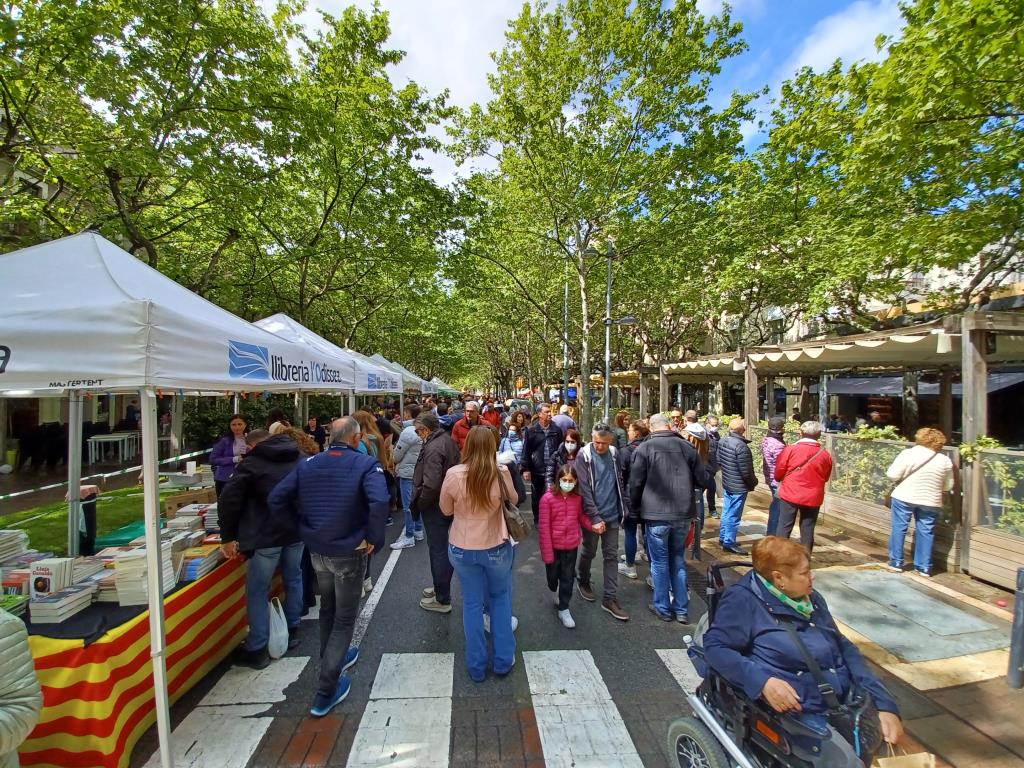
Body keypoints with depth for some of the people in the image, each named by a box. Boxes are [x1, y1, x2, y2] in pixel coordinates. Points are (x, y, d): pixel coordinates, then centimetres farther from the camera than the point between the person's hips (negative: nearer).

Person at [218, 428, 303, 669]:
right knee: (293, 580, 20)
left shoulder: (252, 463, -3)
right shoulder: (298, 460, 13)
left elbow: (228, 501, -10)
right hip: (297, 531, 5)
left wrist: (228, 537, -2)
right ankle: (292, 630, 32)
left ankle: (256, 650, 13)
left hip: (266, 535, -5)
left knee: (257, 592, 7)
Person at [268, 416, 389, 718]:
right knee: (344, 618, 11)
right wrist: (374, 538, -19)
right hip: (349, 553, -5)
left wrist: (301, 526, 7)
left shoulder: (307, 464, -1)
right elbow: (379, 502, -34)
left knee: (327, 609, 27)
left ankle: (332, 659, 48)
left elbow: (276, 499, -1)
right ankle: (326, 692, 17)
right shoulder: (366, 464, -18)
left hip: (317, 550, 6)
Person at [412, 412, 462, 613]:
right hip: (449, 504, 9)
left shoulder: (433, 448, -25)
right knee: (443, 548, 22)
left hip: (435, 507, -9)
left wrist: (419, 504, -15)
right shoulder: (448, 440, 5)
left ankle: (442, 600, 19)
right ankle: (441, 587, 40)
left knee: (438, 551, 4)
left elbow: (431, 484, -32)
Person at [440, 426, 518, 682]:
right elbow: (513, 500, 1)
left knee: (472, 604, 16)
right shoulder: (501, 474, -18)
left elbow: (446, 510, -2)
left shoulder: (453, 474, -18)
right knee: (500, 600, 22)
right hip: (497, 547, 0)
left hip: (462, 548, 0)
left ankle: (477, 666, 29)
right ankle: (503, 660, 31)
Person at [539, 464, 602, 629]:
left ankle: (563, 610, 31)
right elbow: (544, 527, -17)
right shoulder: (548, 498, -21)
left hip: (571, 546, 3)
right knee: (553, 575, 18)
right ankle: (556, 591, 52)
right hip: (554, 546, -2)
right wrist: (547, 553, -16)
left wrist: (592, 526, -7)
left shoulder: (577, 498, -7)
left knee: (568, 578, 12)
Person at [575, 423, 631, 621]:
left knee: (611, 556, 8)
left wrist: (625, 506, 6)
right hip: (592, 515, -4)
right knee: (589, 552, 14)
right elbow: (584, 490, -18)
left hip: (612, 515, 4)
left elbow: (620, 483, 11)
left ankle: (610, 598, 18)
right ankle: (582, 581, 39)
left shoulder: (614, 454, 1)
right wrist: (595, 517, -21)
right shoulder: (584, 455, -15)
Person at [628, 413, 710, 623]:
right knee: (678, 561, 18)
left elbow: (635, 483, -7)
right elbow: (703, 481, 6)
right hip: (683, 514, 4)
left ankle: (663, 608, 23)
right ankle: (681, 609, 27)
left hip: (656, 514, -3)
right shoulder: (687, 447, 0)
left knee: (660, 562, 11)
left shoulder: (644, 448, -9)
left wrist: (634, 506, 11)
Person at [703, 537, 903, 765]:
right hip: (797, 709, -7)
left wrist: (884, 703, 1)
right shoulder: (744, 600, -11)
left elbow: (845, 648, 13)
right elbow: (715, 647, -16)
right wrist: (762, 680, -29)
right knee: (844, 760, -26)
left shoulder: (811, 598, 12)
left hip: (845, 701, 7)